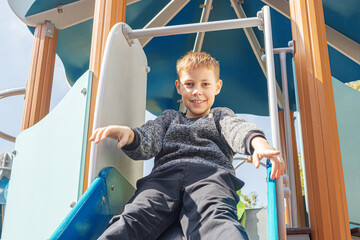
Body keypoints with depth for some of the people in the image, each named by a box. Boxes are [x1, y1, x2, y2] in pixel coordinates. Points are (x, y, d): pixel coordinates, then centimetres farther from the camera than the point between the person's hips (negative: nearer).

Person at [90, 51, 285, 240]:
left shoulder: (221, 115, 34)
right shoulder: (169, 117, 38)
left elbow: (237, 129, 9)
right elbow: (147, 139, 17)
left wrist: (258, 142, -18)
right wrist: (128, 135, -10)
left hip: (211, 172, -1)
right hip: (165, 173, 2)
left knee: (216, 219, -39)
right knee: (135, 215, -33)